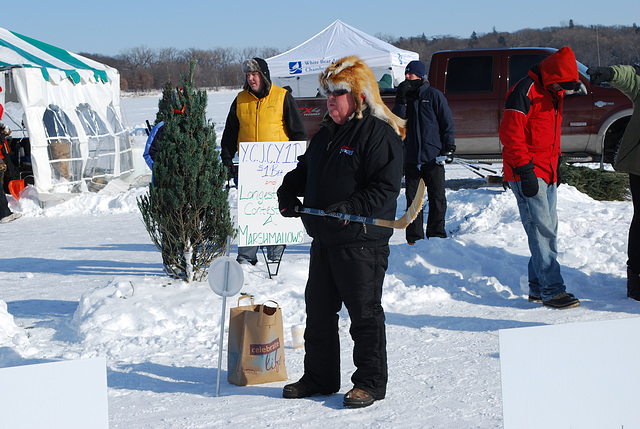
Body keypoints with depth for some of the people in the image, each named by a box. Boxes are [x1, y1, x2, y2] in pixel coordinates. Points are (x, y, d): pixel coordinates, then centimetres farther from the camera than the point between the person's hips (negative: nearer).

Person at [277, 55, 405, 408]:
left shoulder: (378, 133, -12)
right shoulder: (326, 133, 15)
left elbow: (385, 188, -19)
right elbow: (305, 169, 27)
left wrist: (350, 207, -28)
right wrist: (288, 192, 9)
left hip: (361, 242, -9)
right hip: (323, 240, 9)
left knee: (364, 313, 1)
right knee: (318, 311, 15)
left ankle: (370, 382, 12)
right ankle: (320, 377, 27)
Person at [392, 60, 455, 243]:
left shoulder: (434, 95, 1)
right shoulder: (406, 96, 12)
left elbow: (447, 123, 1)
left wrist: (449, 148, -6)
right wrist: (401, 100, -10)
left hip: (433, 157, -4)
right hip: (412, 157, 4)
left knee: (437, 197, 0)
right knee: (412, 198, 4)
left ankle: (436, 234, 9)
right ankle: (414, 237, 10)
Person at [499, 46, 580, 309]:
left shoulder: (555, 93, 15)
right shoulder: (525, 91, -14)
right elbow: (510, 133, -18)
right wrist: (525, 169, -20)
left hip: (547, 172, 9)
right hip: (528, 173, -9)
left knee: (548, 229, 9)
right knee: (541, 230, -12)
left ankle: (538, 288, 16)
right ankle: (552, 290, -11)